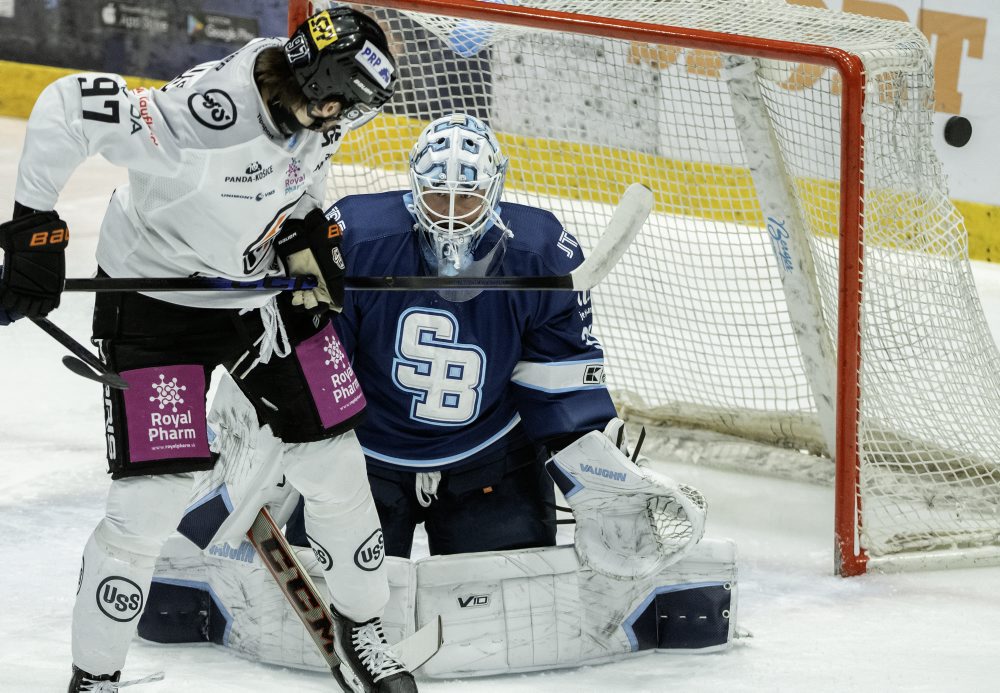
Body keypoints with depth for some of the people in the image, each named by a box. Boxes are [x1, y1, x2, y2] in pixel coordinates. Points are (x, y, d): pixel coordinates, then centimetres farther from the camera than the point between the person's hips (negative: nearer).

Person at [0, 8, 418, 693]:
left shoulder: (306, 107, -13)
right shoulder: (209, 115, -36)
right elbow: (68, 105, -33)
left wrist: (309, 233, -1)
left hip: (263, 289, 7)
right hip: (158, 298, -6)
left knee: (335, 464, 9)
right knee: (152, 495, -8)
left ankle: (362, 625, 32)